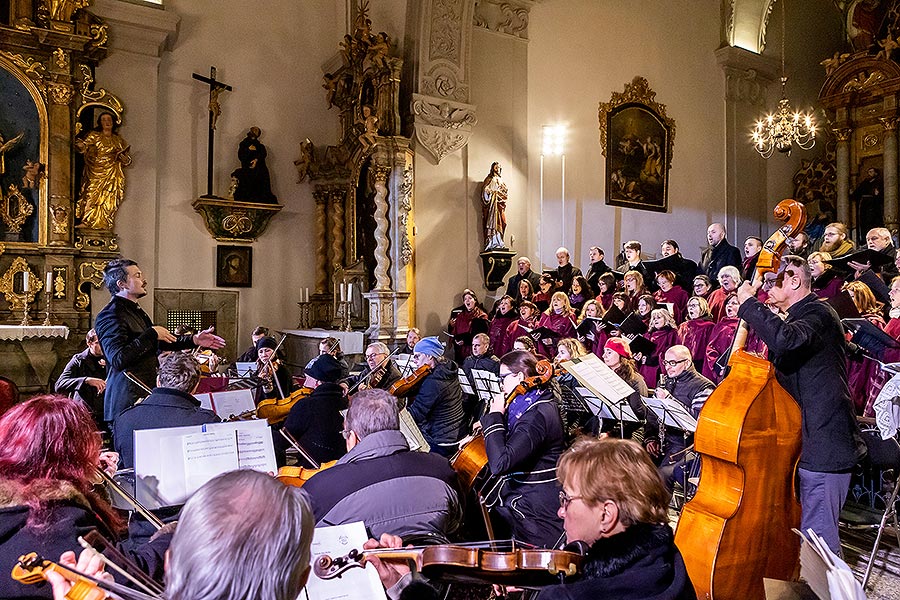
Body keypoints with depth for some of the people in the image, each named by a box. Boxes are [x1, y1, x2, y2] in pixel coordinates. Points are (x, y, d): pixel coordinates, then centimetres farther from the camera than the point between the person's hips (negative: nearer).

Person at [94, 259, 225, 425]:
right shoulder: (111, 315, -13)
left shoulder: (135, 310, 19)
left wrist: (194, 340, 20)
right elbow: (118, 360, -24)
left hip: (145, 395, 9)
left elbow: (159, 343, 29)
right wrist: (151, 334, -18)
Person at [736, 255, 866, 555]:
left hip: (824, 446, -10)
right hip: (804, 442, 10)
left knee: (817, 536, -6)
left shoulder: (819, 314, -13)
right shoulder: (797, 318, 18)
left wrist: (749, 303, -24)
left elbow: (785, 340, -36)